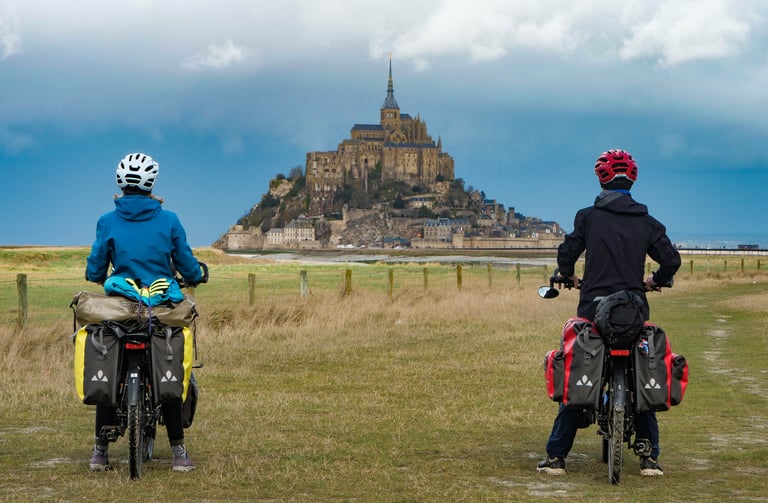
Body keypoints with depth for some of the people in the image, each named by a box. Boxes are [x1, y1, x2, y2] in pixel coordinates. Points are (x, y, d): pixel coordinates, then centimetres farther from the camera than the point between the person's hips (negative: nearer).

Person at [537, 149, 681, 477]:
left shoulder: (587, 217, -1)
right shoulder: (647, 222, 3)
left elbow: (566, 253, -2)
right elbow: (671, 260, 1)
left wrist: (568, 277, 20)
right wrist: (655, 281, 22)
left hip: (593, 309, -1)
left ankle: (556, 456, 4)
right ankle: (649, 457, 8)